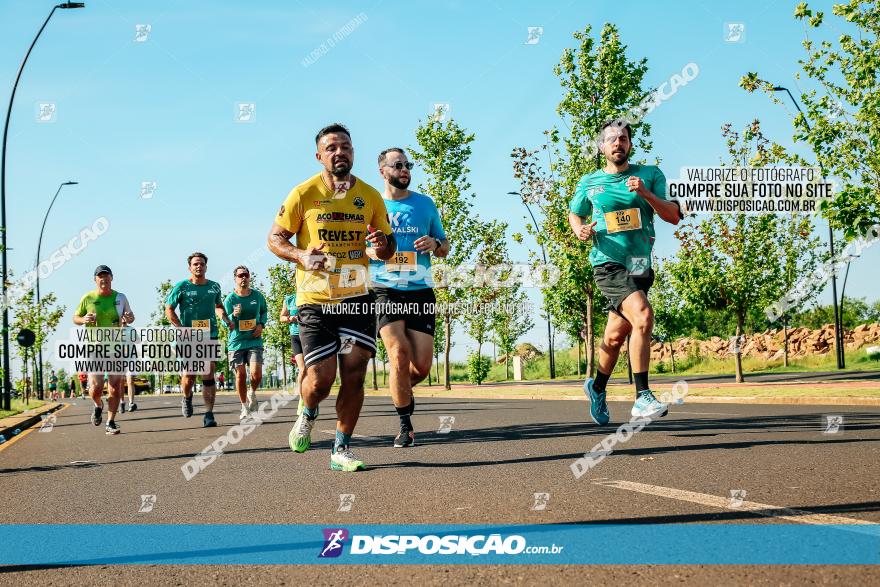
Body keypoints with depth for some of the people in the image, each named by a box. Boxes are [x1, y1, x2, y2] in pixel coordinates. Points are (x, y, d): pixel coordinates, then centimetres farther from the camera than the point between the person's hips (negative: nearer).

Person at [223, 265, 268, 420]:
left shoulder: (257, 296, 3)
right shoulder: (230, 299, -4)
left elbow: (264, 311, 19)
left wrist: (261, 325, 1)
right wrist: (234, 315, -24)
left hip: (254, 340, 1)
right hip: (236, 342, -1)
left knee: (256, 373, -14)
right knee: (240, 374, 1)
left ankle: (252, 393, 20)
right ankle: (245, 407, 17)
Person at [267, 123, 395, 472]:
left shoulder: (370, 197, 6)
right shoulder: (303, 194, -3)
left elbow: (388, 250, 14)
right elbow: (275, 239, 1)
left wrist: (382, 243, -10)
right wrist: (301, 255, -18)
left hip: (357, 298, 3)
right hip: (315, 299, -2)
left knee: (354, 375, -3)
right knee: (320, 379, -6)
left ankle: (342, 450, 11)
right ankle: (307, 416, 30)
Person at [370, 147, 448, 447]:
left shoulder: (425, 204, 11)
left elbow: (445, 248, 18)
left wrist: (434, 244, -6)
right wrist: (374, 250, -11)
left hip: (420, 292, 2)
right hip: (385, 292, -2)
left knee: (421, 366, -3)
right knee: (399, 356, -18)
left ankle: (401, 389, 33)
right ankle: (405, 425, -2)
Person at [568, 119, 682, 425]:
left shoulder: (650, 175, 5)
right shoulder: (589, 183, 5)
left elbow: (674, 216, -3)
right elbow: (574, 213, 22)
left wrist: (645, 193, -18)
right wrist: (580, 231, -1)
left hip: (640, 266, 3)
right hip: (608, 265, -3)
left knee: (616, 336, 13)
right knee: (642, 315, -27)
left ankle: (597, 387, 40)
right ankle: (642, 398, -26)